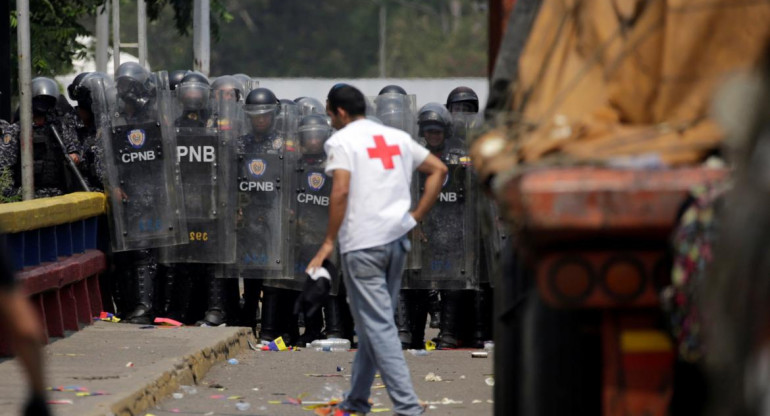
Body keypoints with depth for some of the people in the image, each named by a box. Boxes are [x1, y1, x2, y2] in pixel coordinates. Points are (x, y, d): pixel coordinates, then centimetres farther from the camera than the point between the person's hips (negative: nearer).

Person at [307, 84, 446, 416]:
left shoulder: (341, 141, -4)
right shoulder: (398, 137, 16)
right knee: (374, 322, 17)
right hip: (397, 239, 7)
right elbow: (439, 169, 17)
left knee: (378, 326, -7)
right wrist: (416, 217, 16)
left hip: (362, 243, -7)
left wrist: (328, 242, -12)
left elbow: (341, 191, -17)